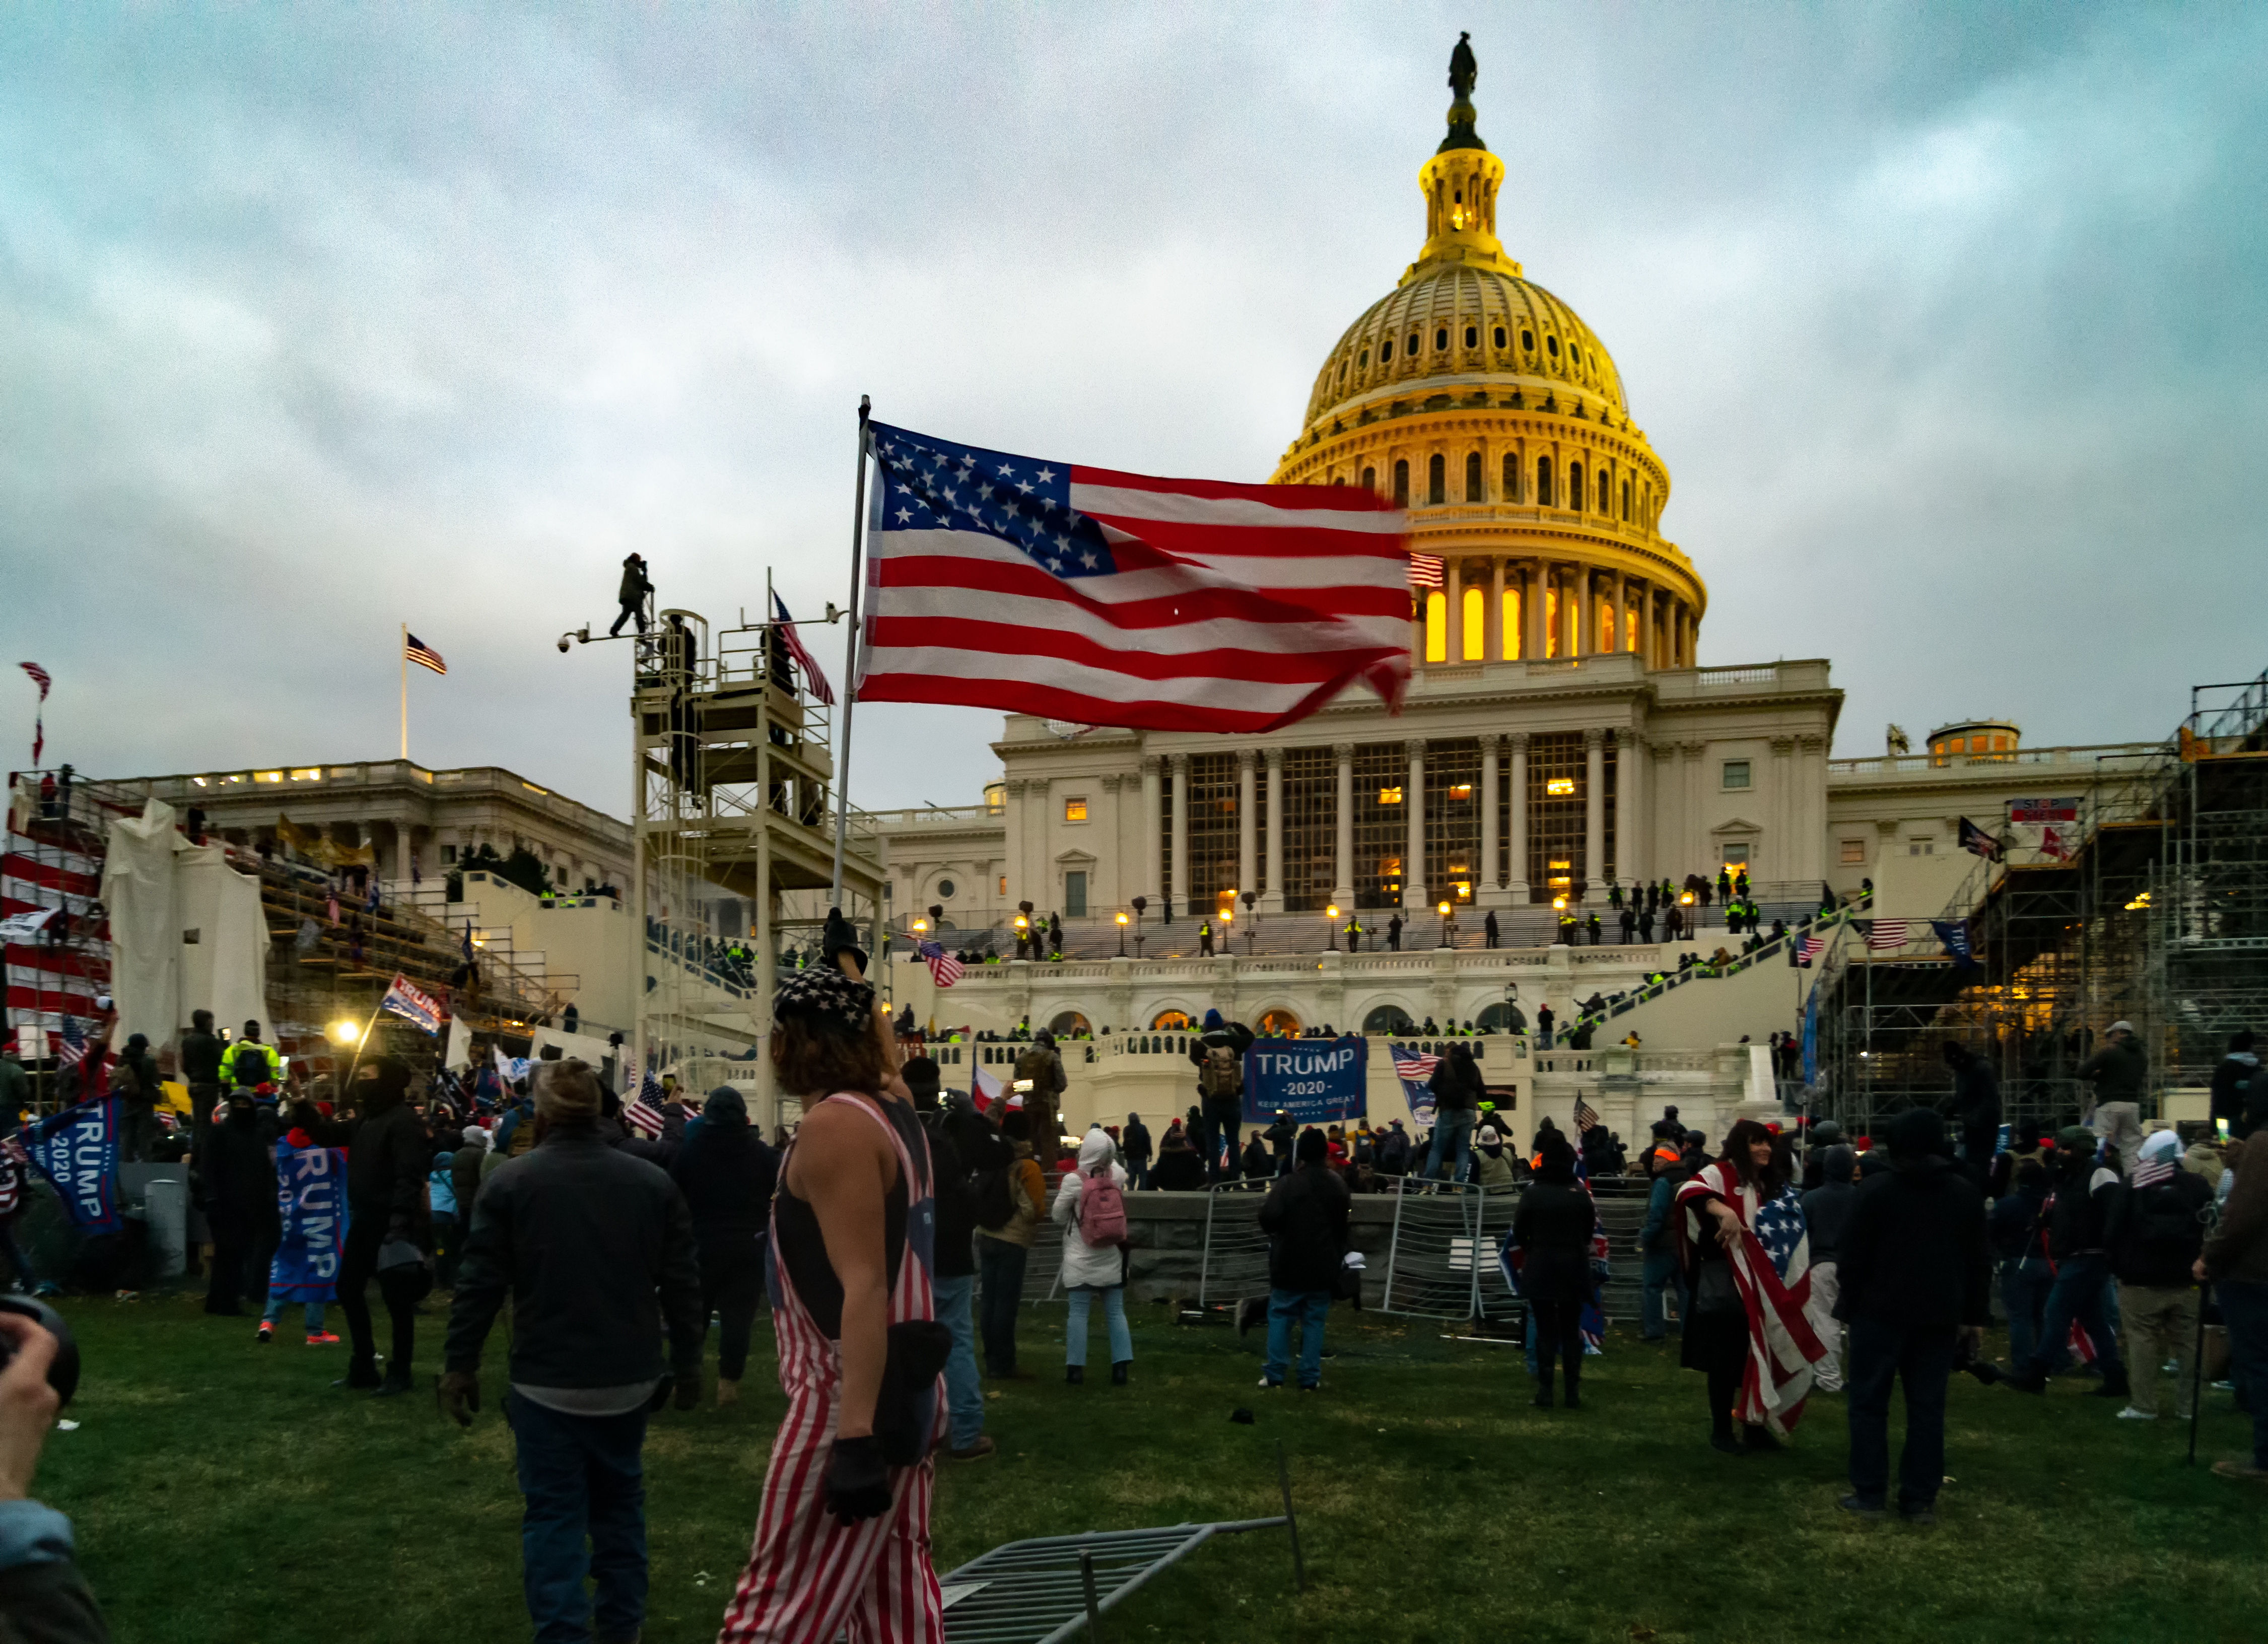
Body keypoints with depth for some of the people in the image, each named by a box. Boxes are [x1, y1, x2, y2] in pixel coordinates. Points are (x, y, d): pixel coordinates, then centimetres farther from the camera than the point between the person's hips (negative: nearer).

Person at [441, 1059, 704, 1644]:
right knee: (620, 1501, 18)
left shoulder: (510, 1181, -8)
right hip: (629, 1377, 3)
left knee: (554, 1511, 4)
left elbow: (480, 1284, -6)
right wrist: (687, 1364, 12)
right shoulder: (653, 1181, -1)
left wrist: (461, 1365, 4)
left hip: (546, 1381, -3)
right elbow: (683, 1283, 2)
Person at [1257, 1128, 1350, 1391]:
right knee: (1314, 1321, 8)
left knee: (1280, 1317, 7)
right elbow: (1343, 1225, 15)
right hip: (1323, 1265, 4)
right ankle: (1310, 1378, 6)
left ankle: (1275, 1374, 4)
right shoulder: (1337, 1185, 4)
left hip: (1290, 1263, -3)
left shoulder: (1288, 1183, -15)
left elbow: (1269, 1218, -23)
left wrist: (1275, 1232, -1)